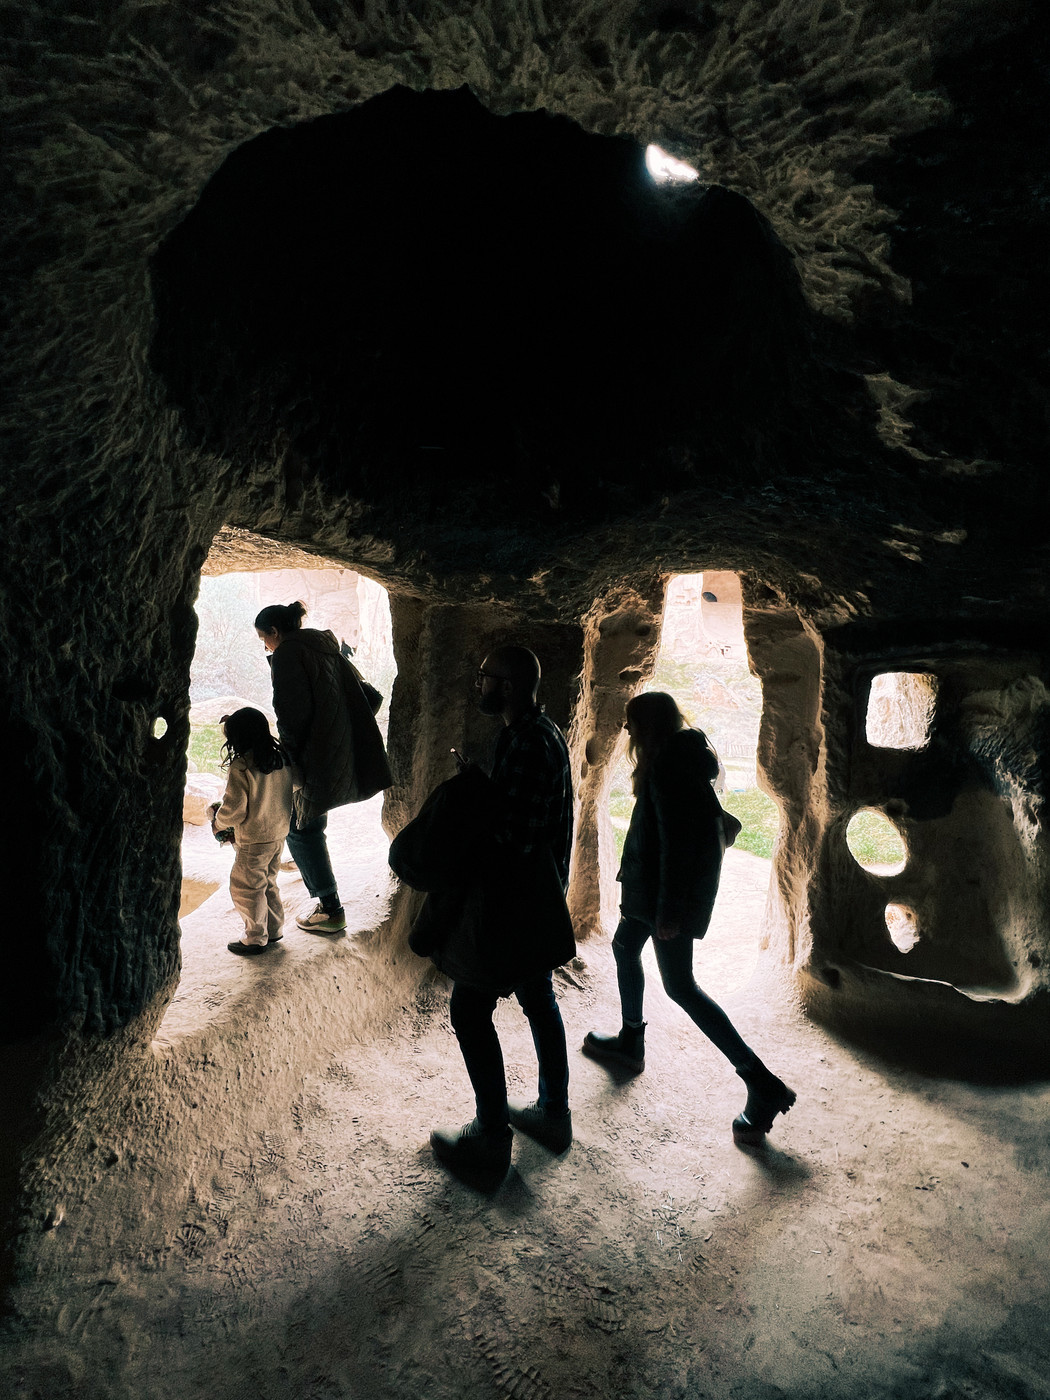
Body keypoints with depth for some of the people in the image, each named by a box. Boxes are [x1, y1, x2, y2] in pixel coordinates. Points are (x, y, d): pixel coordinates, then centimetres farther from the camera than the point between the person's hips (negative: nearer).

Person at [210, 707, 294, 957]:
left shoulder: (240, 767, -21)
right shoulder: (281, 759, -1)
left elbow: (234, 809, -18)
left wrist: (218, 823, 1)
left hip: (253, 841, -7)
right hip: (279, 834, 7)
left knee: (246, 888, 9)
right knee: (268, 883, 23)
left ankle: (256, 938, 19)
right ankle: (274, 929, 33)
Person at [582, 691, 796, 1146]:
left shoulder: (667, 767, -21)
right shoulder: (683, 759, 9)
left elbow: (676, 840, -25)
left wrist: (669, 910, -24)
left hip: (672, 889, -10)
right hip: (652, 886, 10)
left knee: (679, 986, -6)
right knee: (624, 948, 23)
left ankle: (764, 1087, -4)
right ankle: (631, 1042, 39)